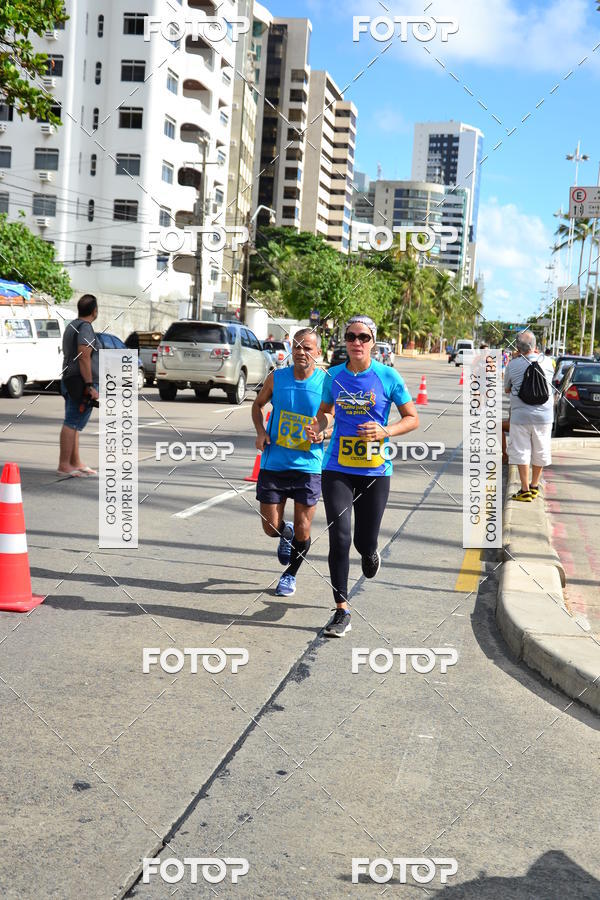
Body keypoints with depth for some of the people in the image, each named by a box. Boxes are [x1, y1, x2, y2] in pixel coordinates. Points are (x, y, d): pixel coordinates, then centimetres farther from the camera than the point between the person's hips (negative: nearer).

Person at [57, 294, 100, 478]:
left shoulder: (71, 326, 18)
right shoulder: (85, 328, -13)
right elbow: (84, 358, -22)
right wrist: (90, 386, -23)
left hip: (70, 382, 10)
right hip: (82, 384, -10)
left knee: (73, 424, 12)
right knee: (72, 424, -10)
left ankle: (76, 463, 18)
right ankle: (64, 465, -11)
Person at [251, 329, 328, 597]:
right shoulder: (277, 377, -2)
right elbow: (258, 404, 15)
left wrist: (324, 433, -17)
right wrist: (261, 431, -2)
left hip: (308, 466, -1)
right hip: (273, 464, 1)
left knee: (302, 531, 5)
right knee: (271, 528, 4)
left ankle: (290, 574, 31)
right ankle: (285, 533, 41)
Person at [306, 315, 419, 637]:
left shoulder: (388, 376, -4)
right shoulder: (333, 376, 3)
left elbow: (412, 418, 1)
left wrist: (385, 431, -17)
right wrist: (318, 427, -4)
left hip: (375, 470, -1)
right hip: (337, 468, 1)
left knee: (364, 543, 5)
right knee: (339, 537, -9)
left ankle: (370, 553, 45)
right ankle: (342, 611, 1)